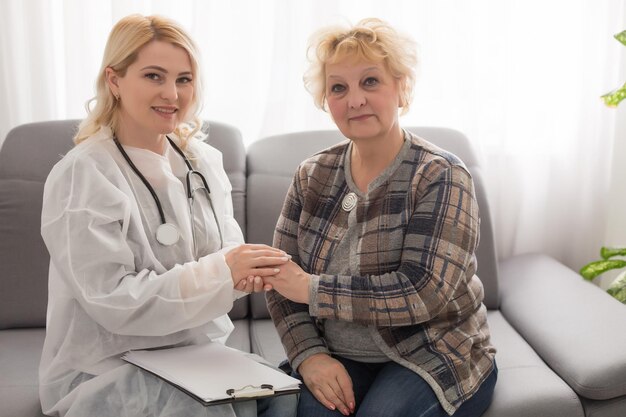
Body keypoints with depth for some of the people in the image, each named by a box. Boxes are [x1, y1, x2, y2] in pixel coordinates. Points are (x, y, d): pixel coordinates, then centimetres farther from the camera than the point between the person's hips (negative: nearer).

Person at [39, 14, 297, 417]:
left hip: (198, 348, 6)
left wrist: (243, 273, -19)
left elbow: (228, 248, 6)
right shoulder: (83, 173, -14)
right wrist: (219, 271, -29)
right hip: (107, 367, -5)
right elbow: (111, 300, -20)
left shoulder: (204, 161, 5)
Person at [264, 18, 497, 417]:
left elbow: (423, 293, -22)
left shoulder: (440, 176, -12)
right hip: (337, 359, 3)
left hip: (433, 359, -2)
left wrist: (313, 290, -21)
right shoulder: (313, 175, 2)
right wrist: (309, 354, -14)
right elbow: (283, 280, 1)